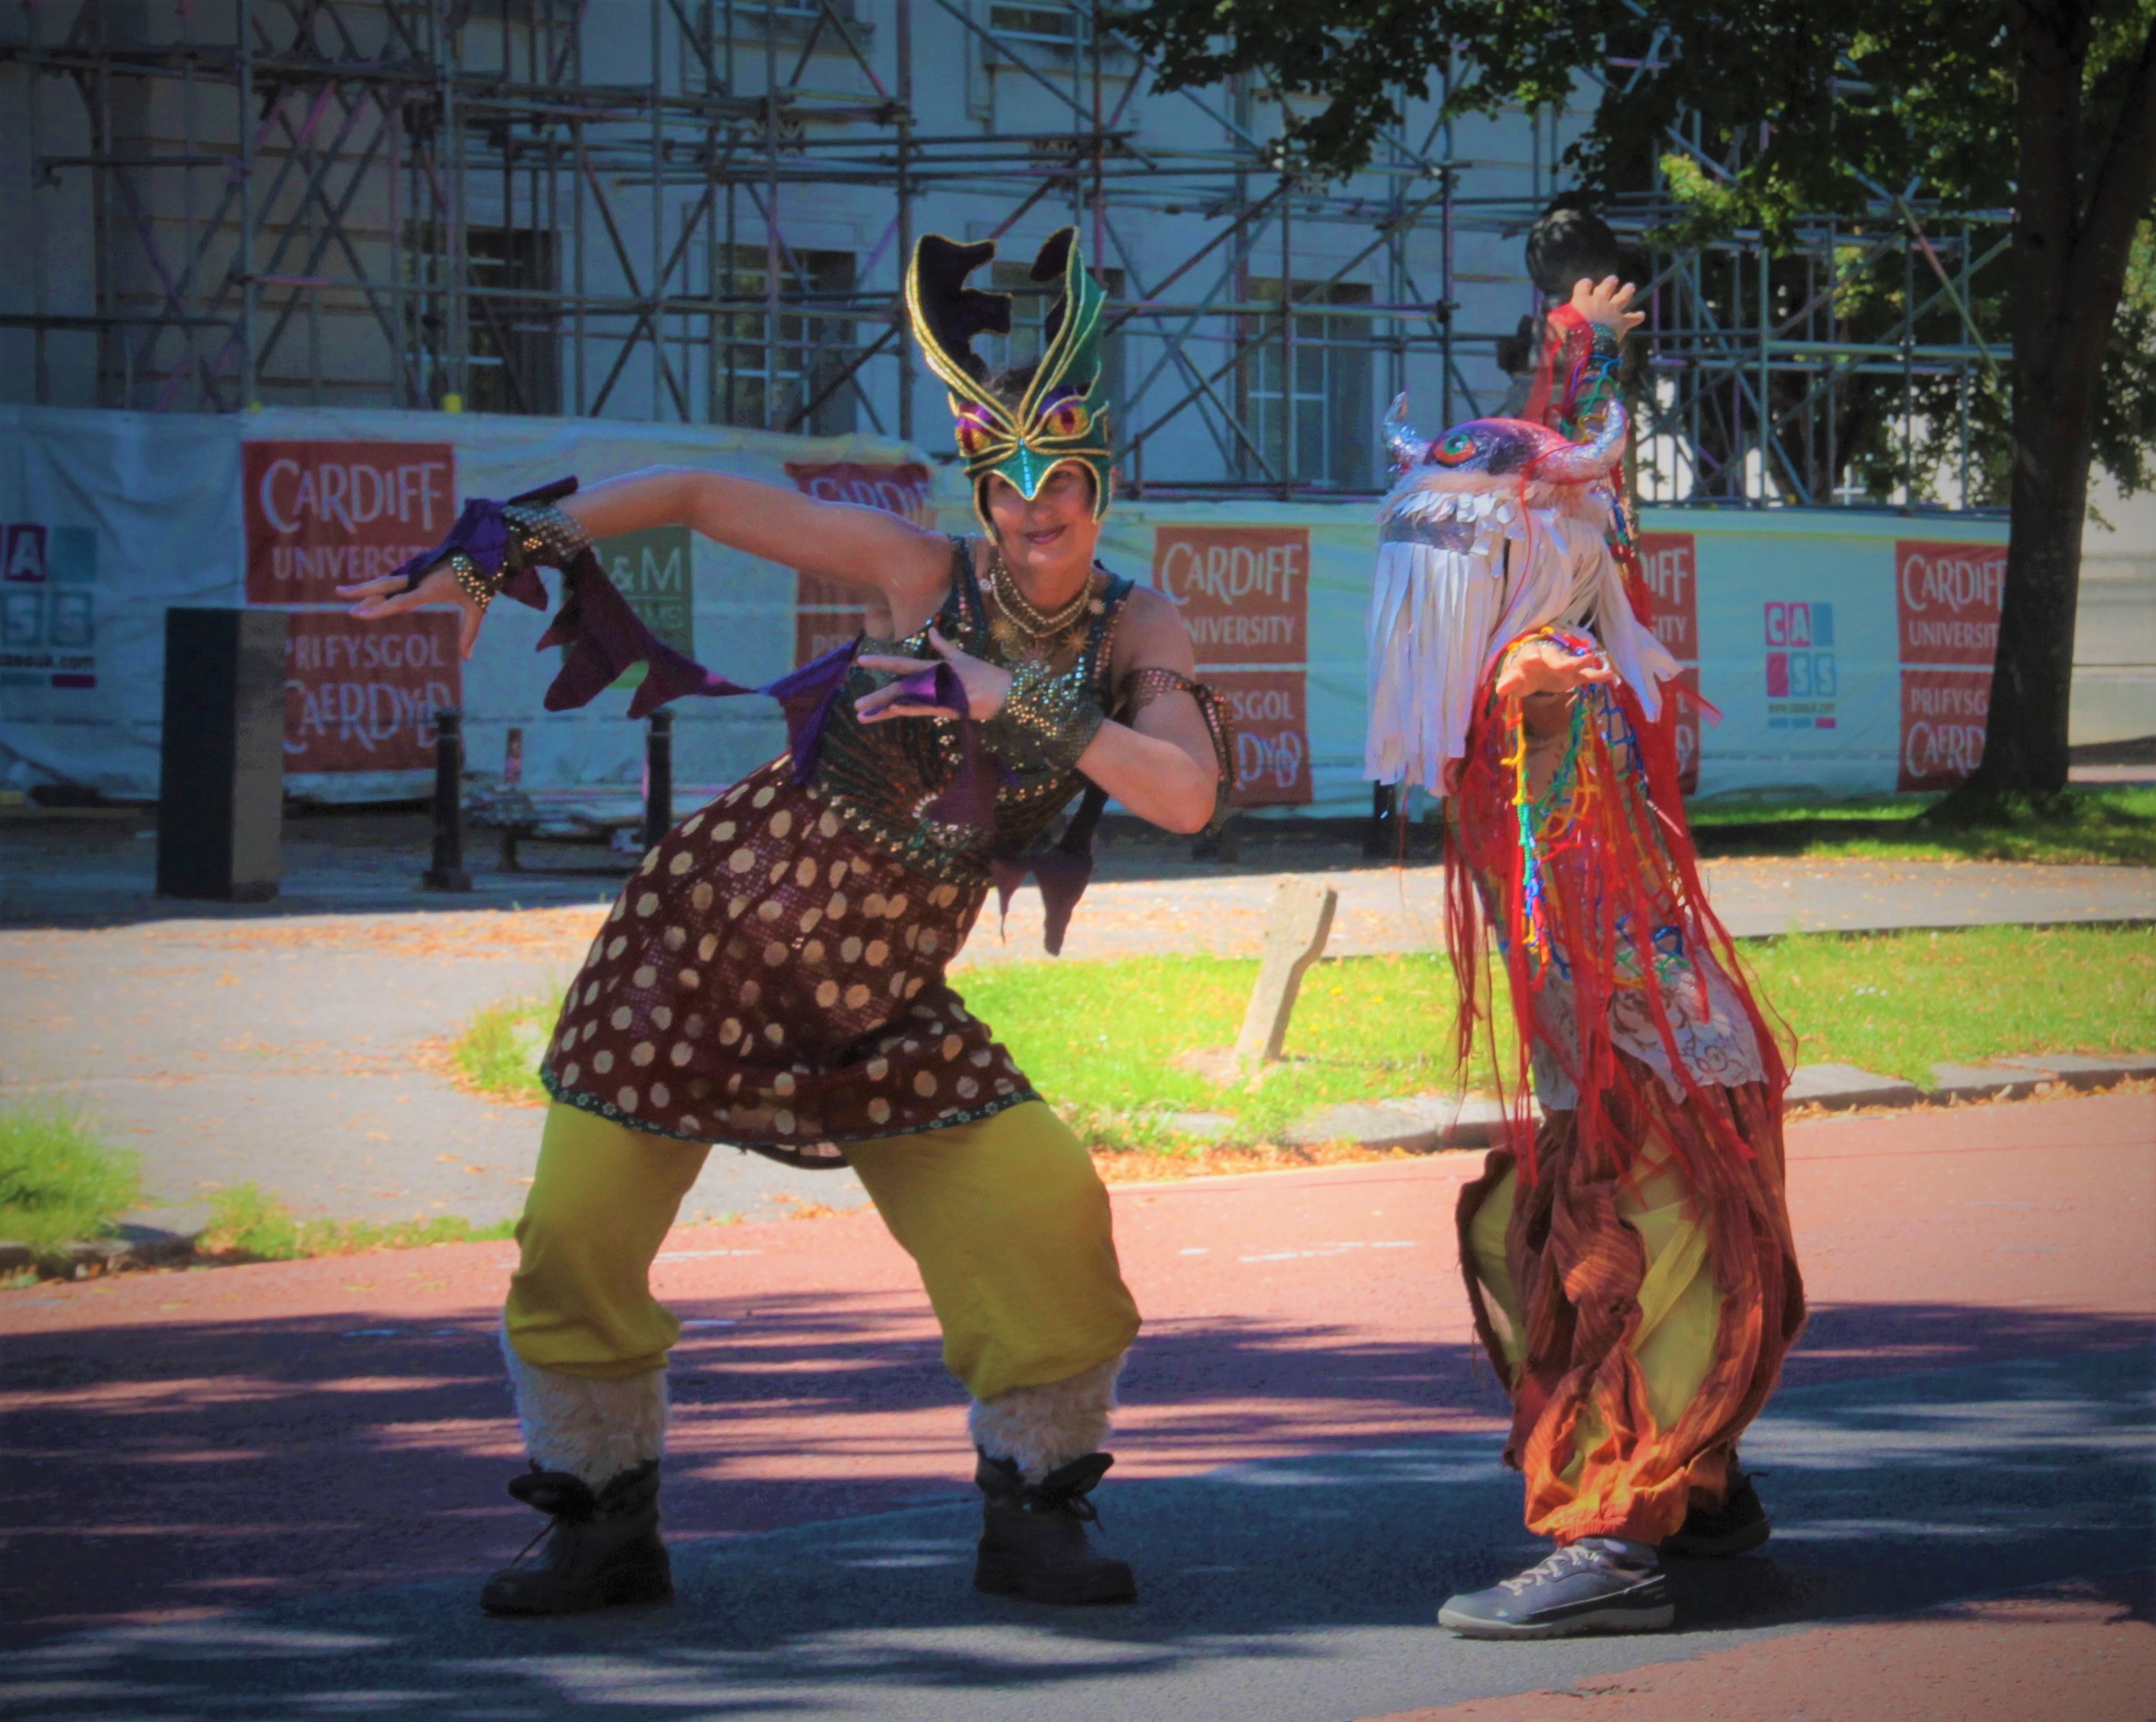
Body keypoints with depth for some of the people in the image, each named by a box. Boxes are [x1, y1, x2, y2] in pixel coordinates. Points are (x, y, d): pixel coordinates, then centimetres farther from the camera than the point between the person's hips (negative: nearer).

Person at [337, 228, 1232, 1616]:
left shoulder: (1134, 632, -5)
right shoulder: (918, 573, -11)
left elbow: (1188, 796, -23)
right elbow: (694, 495, -5)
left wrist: (1012, 703, -32)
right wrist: (501, 550, -12)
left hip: (881, 1006, 2)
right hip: (709, 938, -2)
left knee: (1045, 1207, -13)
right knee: (578, 1234, -7)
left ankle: (1034, 1514, 6)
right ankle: (606, 1529, 13)